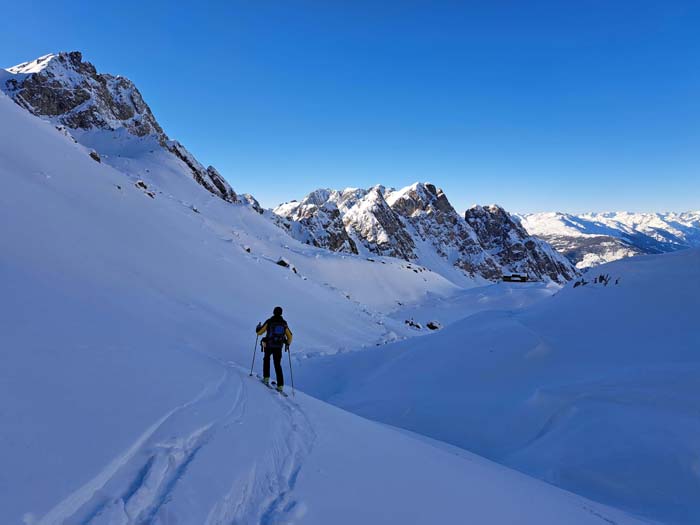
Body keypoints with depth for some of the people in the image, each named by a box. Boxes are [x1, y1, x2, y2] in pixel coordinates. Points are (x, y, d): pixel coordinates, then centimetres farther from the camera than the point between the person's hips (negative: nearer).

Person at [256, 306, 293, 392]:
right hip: (279, 347, 2)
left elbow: (259, 332, 0)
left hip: (268, 346, -2)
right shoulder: (284, 323, 2)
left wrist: (258, 327, 23)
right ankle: (280, 385, 0)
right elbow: (289, 337, 7)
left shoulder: (269, 322, -6)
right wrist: (287, 344, 25)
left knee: (266, 359, 27)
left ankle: (266, 378, 20)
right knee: (278, 365, 9)